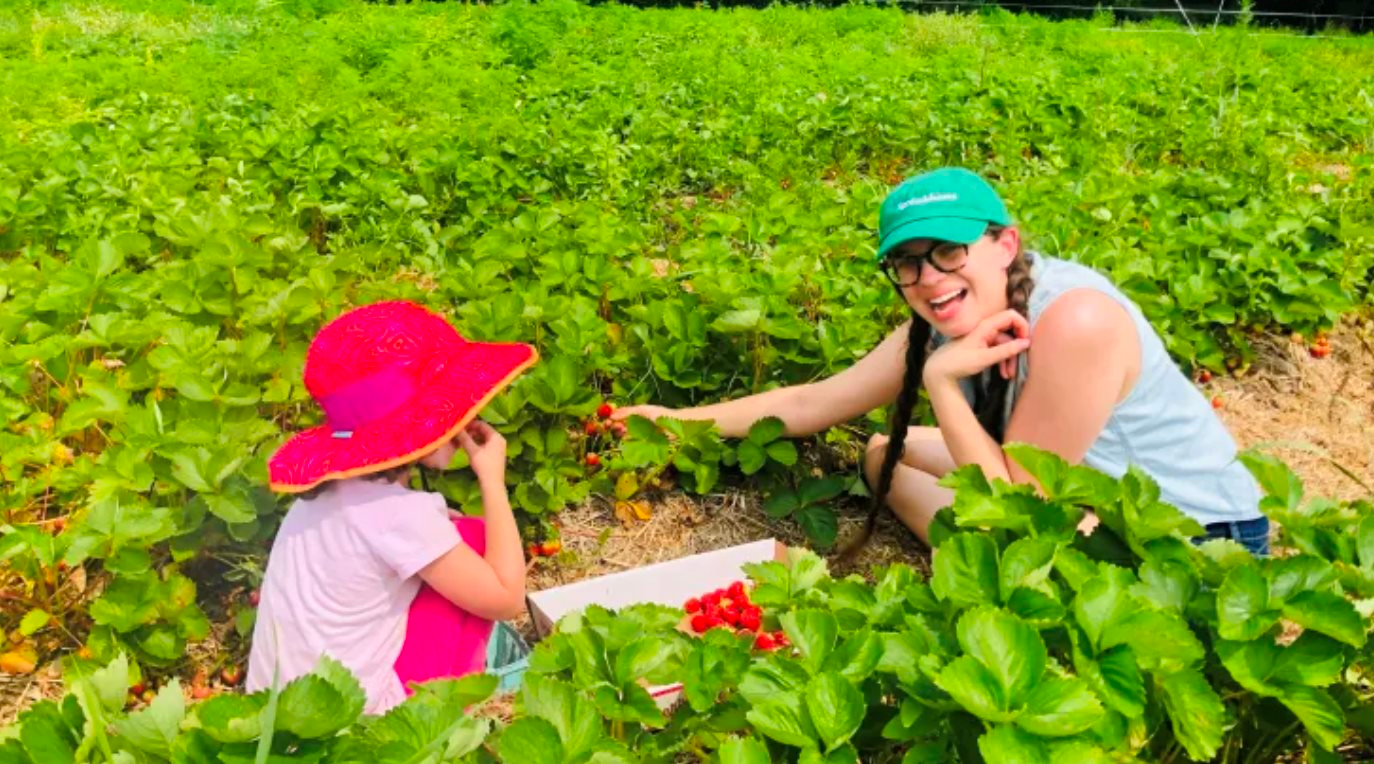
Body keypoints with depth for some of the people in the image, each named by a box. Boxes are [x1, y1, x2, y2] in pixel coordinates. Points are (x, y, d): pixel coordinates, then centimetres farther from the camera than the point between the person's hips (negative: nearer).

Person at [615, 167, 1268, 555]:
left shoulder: (1074, 320, -32)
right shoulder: (944, 328, -9)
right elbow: (811, 402, 0)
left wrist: (939, 380, -28)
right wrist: (678, 421, -1)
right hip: (1103, 500, 8)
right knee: (885, 452, 7)